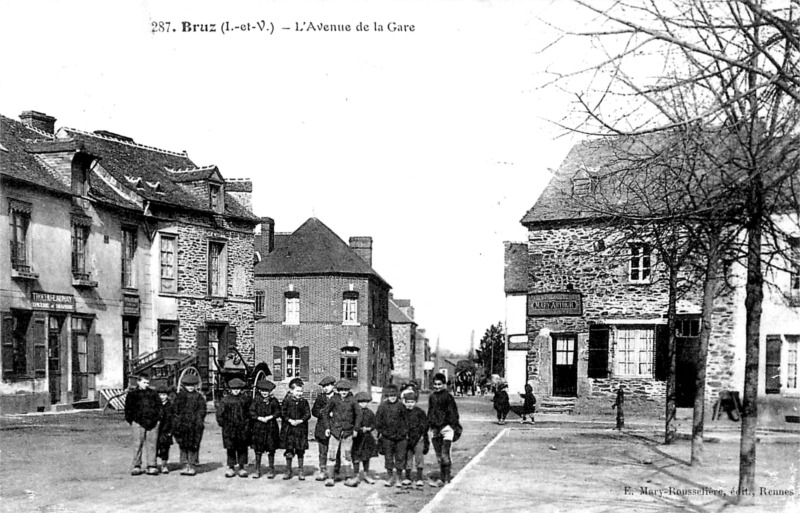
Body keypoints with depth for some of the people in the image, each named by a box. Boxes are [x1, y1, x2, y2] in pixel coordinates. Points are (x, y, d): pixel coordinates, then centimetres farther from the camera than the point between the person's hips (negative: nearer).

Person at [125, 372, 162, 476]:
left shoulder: (153, 393, 14)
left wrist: (157, 418, 7)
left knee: (151, 445, 2)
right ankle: (137, 466, 5)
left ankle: (152, 466, 6)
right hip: (138, 422, -2)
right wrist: (131, 420, -1)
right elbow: (128, 408, 6)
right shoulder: (132, 394, 7)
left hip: (152, 423, 2)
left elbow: (158, 406, 17)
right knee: (138, 445, -2)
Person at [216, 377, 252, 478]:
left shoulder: (245, 398, 4)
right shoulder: (225, 400, 1)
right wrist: (223, 423, 1)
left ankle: (242, 467, 14)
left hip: (243, 427, 0)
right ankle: (231, 467, 14)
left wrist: (247, 423, 4)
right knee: (230, 448, 4)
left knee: (242, 448, 6)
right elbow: (220, 413, 6)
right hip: (229, 428, 0)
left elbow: (250, 411, 10)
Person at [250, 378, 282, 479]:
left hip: (271, 427, -1)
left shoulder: (273, 401, 1)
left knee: (271, 450, 3)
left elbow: (278, 412, -1)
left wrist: (269, 417, -14)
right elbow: (251, 412, 0)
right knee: (258, 450, 3)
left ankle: (271, 470, 13)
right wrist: (260, 418, -12)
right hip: (258, 427, 1)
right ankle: (257, 470, 13)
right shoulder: (257, 400, 3)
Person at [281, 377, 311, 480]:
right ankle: (288, 470, 15)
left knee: (300, 450, 5)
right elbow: (282, 413, -2)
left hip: (301, 428, 1)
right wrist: (290, 420, -14)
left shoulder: (304, 401, 3)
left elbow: (308, 414, 1)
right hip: (288, 428, -1)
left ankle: (300, 471, 15)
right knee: (289, 450, 3)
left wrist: (300, 421, -12)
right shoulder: (287, 400, -1)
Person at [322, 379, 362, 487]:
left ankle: (348, 478, 9)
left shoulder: (352, 400, -2)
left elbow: (358, 414, 8)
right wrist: (327, 427, 3)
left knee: (346, 456, 5)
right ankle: (329, 477, 5)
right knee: (332, 455, 0)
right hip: (335, 430, -1)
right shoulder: (334, 399, -3)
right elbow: (325, 412, 7)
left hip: (348, 432, 1)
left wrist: (355, 429, 5)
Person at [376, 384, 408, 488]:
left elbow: (406, 420, 7)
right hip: (387, 436, 0)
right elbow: (378, 420, 7)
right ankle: (389, 477, 18)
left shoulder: (401, 406, 0)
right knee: (388, 457, 6)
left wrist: (406, 432, 6)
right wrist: (380, 431, 3)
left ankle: (398, 478, 12)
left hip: (400, 436, 0)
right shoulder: (382, 406, -1)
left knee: (400, 457, 3)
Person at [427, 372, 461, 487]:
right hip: (435, 429, 6)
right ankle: (442, 478, 17)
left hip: (446, 427, -6)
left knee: (445, 455, -9)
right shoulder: (432, 397, 11)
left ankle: (446, 480, -3)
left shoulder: (448, 397, -6)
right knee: (439, 456, 10)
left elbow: (453, 413, -5)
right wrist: (429, 427, 20)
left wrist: (454, 428, -10)